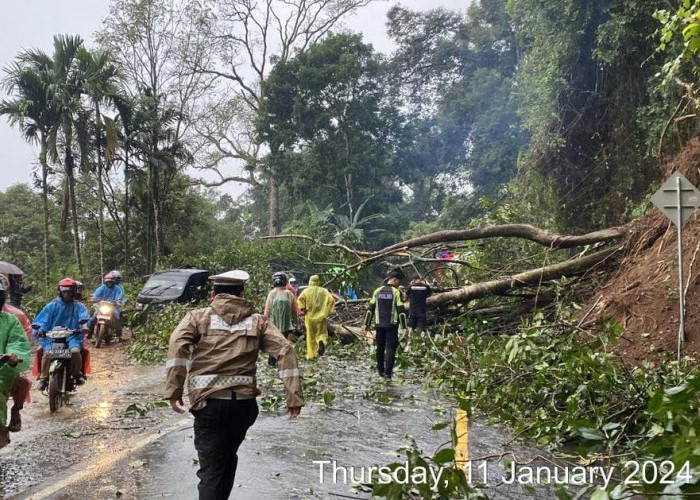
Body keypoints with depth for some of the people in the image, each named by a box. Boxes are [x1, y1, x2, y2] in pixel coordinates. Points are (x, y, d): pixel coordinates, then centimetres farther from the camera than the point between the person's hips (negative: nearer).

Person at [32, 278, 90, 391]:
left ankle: (77, 374, -6)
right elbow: (43, 319, 3)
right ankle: (43, 377, -7)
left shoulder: (79, 306, 11)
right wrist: (39, 329, -17)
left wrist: (84, 325, -28)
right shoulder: (52, 306, 11)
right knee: (48, 353, -26)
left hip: (72, 336, -1)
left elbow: (84, 317, -6)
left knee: (75, 351, -29)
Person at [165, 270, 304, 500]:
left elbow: (178, 344, -10)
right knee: (227, 458, 26)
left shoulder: (199, 316, 9)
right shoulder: (256, 321, 14)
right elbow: (285, 350, 2)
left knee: (211, 469, 2)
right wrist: (294, 397, -1)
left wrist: (174, 390, -13)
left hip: (210, 401, -2)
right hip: (244, 402, 3)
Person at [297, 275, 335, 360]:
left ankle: (311, 354, 8)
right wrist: (327, 311, 0)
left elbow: (300, 299, -17)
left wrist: (303, 309, -9)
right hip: (321, 317, 0)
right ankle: (321, 342, -23)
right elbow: (331, 300, -6)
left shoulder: (306, 291, 0)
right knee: (322, 333, 10)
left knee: (311, 336, 9)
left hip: (310, 317, 0)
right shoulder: (324, 291, 4)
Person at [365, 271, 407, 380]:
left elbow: (370, 309, 7)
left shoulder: (377, 291, 7)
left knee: (380, 347, 14)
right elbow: (401, 311, -8)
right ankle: (388, 372, -8)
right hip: (392, 325, -4)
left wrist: (367, 324, 12)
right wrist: (404, 326, -5)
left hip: (379, 324, 4)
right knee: (391, 348, -2)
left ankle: (380, 370, 23)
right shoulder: (396, 292, -5)